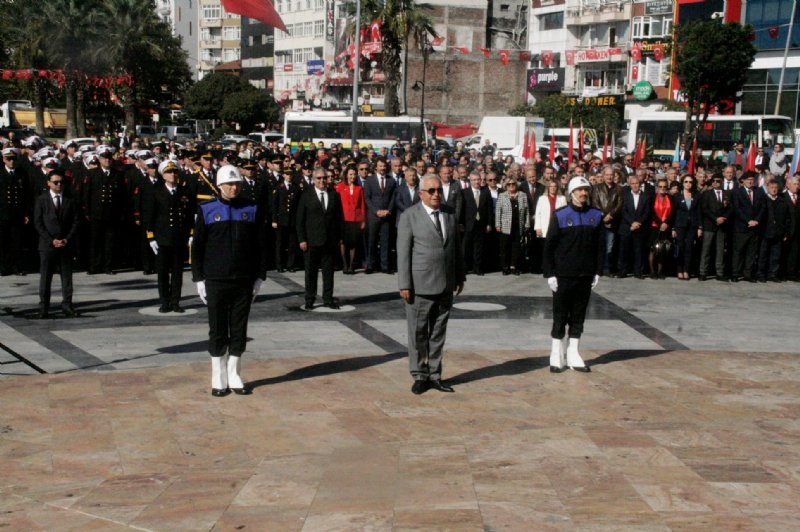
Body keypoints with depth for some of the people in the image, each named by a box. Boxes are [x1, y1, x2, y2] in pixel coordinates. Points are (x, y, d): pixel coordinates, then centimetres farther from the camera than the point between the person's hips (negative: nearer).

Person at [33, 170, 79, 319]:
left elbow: (75, 221, 4)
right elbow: (38, 223, -2)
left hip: (66, 244, 1)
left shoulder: (70, 200, 6)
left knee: (67, 276, 5)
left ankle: (67, 305, 13)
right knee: (45, 277, 1)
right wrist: (51, 240, -11)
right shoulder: (41, 200, 2)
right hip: (47, 245, -1)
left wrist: (67, 239, -8)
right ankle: (44, 308, 5)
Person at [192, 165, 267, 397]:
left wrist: (259, 277, 3)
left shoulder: (252, 210, 5)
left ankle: (235, 378, 20)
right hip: (216, 282, -2)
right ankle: (219, 381, 16)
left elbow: (260, 245, 7)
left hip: (244, 282, 2)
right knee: (218, 332, 5)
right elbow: (197, 247, 2)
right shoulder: (206, 210, 1)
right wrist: (199, 279, -3)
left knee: (239, 332, 8)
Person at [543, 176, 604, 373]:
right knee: (560, 316, 4)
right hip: (563, 276, -3)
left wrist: (598, 272, 3)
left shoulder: (596, 215, 5)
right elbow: (549, 245, -4)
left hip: (585, 276, 3)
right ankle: (557, 356, 13)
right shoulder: (560, 215, -4)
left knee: (578, 316, 9)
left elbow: (601, 245, 8)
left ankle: (573, 355, 19)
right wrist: (549, 274, -9)